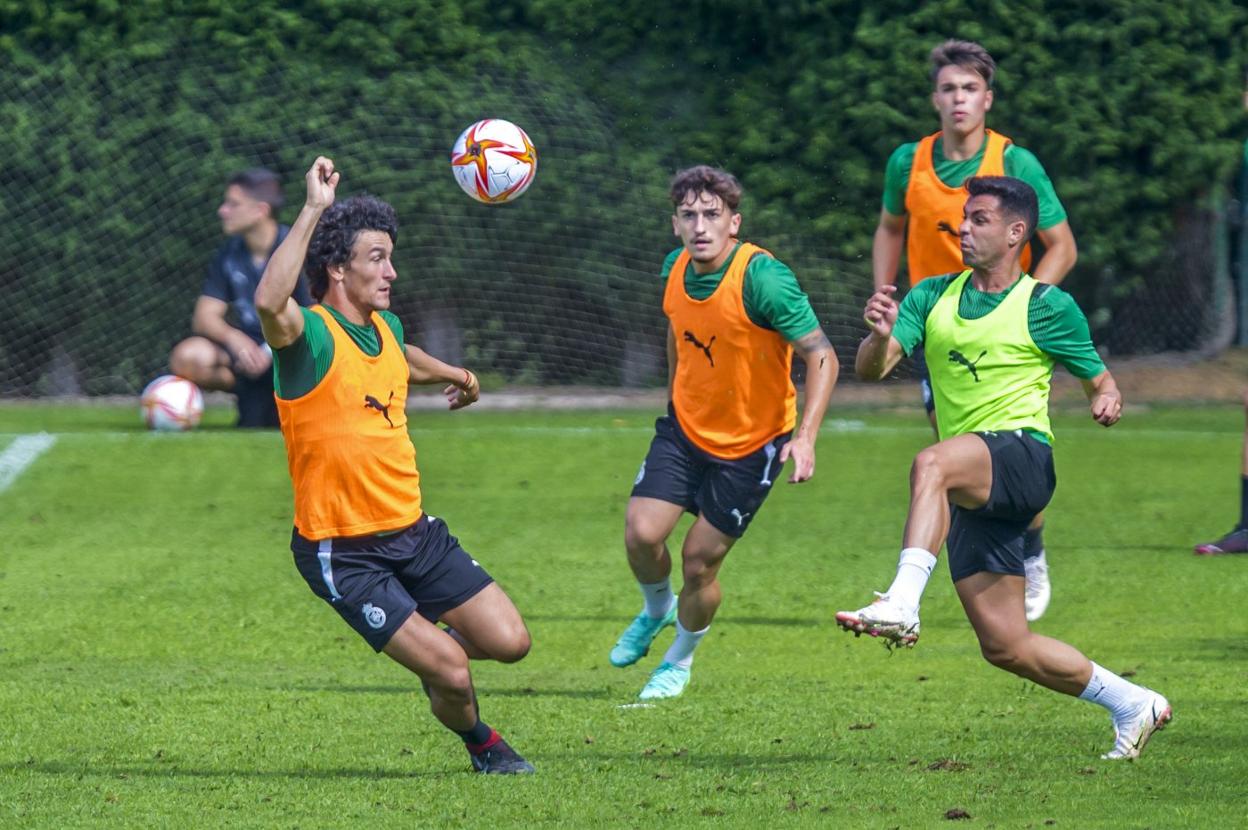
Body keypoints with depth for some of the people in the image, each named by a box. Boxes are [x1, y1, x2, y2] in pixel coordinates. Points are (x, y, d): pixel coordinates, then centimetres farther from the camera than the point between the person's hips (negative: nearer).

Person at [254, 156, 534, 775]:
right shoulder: (310, 335, -17)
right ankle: (481, 744, 21)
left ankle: (432, 647, 32)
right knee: (453, 675, -12)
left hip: (414, 532, 7)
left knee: (508, 642, 0)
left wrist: (451, 374, 46)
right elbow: (270, 301, -42)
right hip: (344, 554, -7)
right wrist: (314, 209, -40)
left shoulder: (387, 328, 8)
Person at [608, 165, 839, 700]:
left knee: (700, 562, -1)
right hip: (684, 426, 5)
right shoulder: (676, 269, -5)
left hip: (751, 443, -4)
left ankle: (680, 660, 27)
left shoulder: (761, 278, -25)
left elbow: (821, 356, -24)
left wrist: (805, 437, -33)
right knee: (642, 534, -11)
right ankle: (656, 610, 23)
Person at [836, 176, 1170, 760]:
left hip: (1021, 453, -6)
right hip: (970, 493, 6)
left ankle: (903, 603, -53)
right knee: (1005, 647, 5)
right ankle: (1130, 704, 23)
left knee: (932, 464, -39)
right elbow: (869, 369, 4)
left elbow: (1100, 383, 9)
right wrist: (880, 338, -20)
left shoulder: (1048, 307, 2)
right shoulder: (934, 297, 14)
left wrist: (1107, 400, -15)